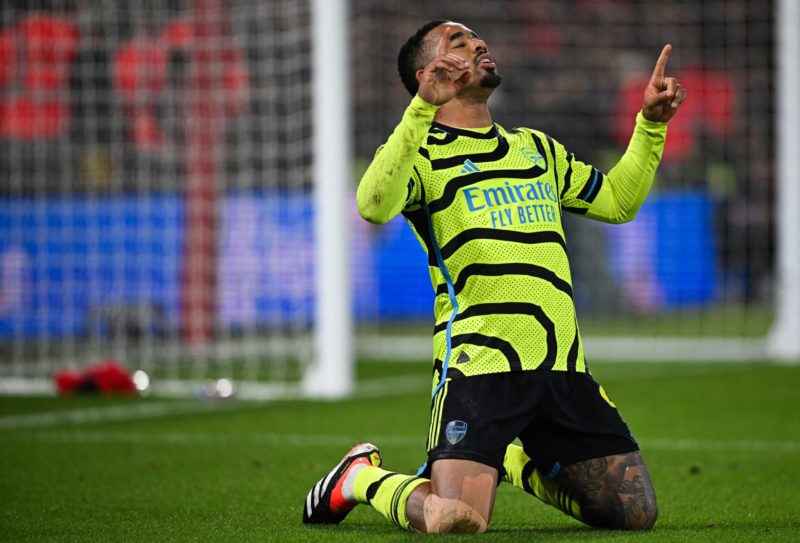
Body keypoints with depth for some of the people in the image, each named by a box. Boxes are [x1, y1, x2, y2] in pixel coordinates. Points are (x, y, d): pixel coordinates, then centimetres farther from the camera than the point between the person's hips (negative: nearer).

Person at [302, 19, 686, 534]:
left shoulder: (536, 147, 25)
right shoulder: (419, 149, 3)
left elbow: (618, 201, 32)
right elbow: (374, 206, -19)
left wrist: (651, 123, 20)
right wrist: (422, 110, -27)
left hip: (563, 367, 6)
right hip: (478, 362, -6)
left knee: (637, 512, 1)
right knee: (455, 521, -23)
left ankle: (515, 463, 25)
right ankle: (363, 477, 10)